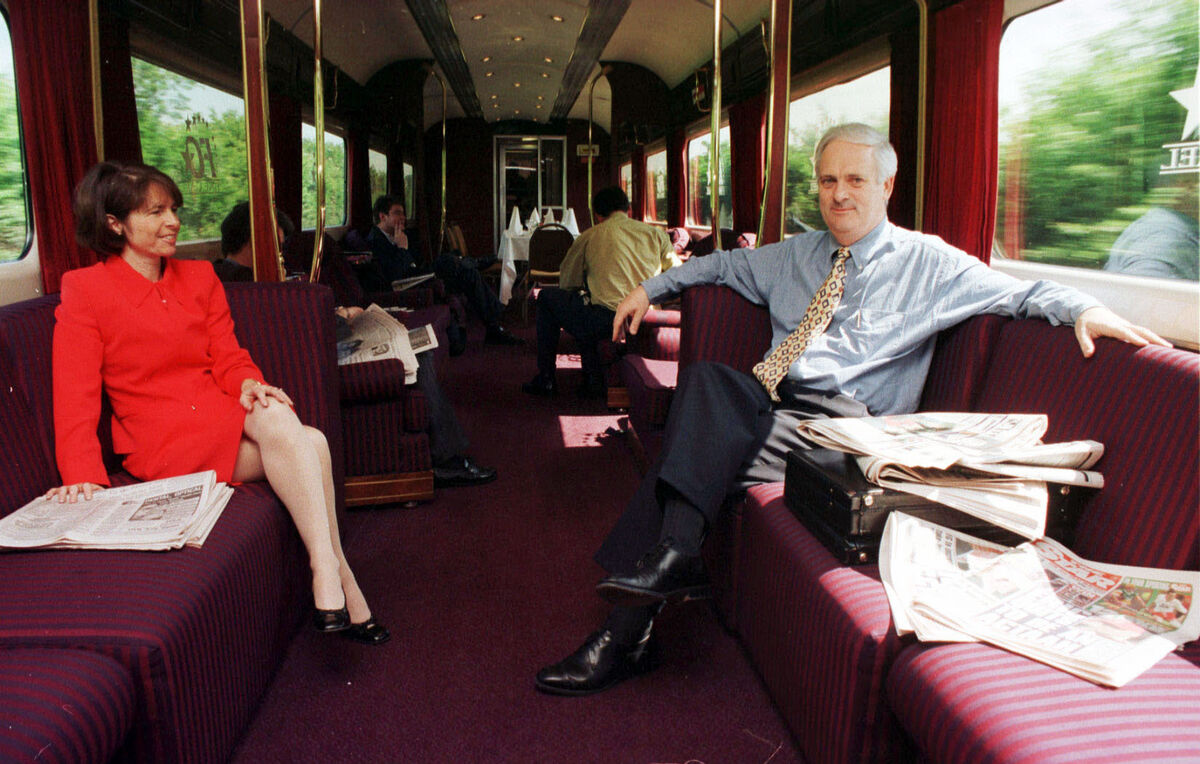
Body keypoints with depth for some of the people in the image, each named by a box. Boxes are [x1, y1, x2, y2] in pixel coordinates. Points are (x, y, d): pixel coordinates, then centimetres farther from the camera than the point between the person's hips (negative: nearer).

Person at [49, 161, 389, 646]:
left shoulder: (200, 278, 16)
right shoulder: (85, 291, -1)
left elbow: (228, 357, 10)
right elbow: (75, 400, -6)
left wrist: (249, 383, -15)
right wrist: (83, 477, -21)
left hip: (223, 416, 5)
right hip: (160, 442, -5)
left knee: (308, 446, -30)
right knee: (307, 444, -30)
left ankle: (326, 578, -25)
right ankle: (340, 582, -27)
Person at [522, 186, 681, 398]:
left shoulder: (589, 236, 9)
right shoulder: (656, 234, 13)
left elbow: (566, 281, 18)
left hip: (606, 322, -4)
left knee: (547, 296, 24)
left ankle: (545, 379, 25)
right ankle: (593, 379, 26)